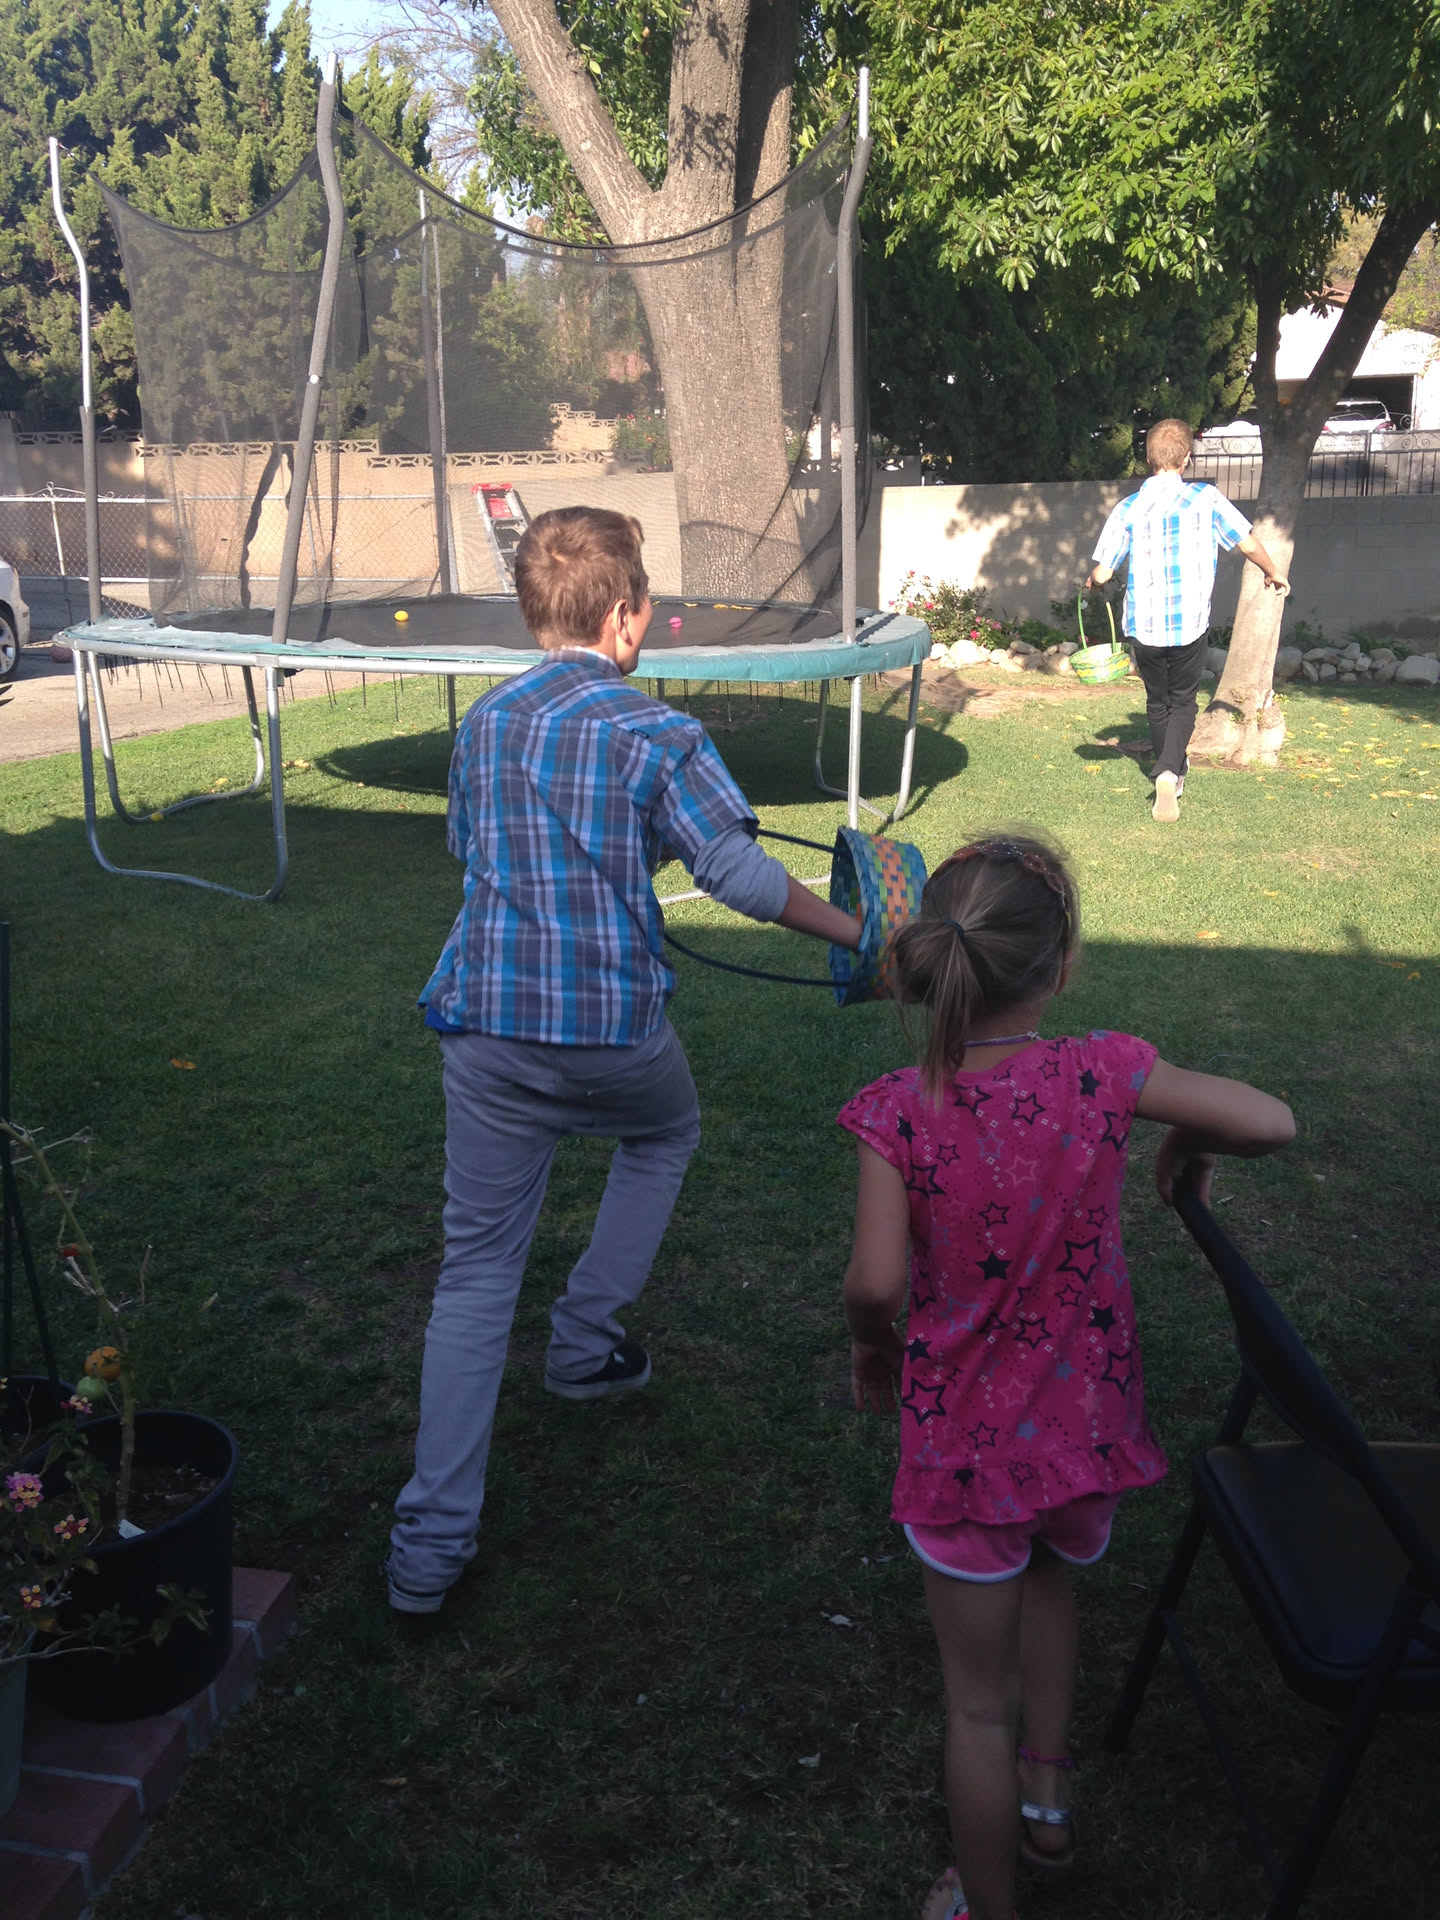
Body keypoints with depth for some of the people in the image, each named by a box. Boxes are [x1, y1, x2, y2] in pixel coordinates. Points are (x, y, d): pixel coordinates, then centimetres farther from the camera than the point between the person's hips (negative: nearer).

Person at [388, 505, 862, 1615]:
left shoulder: (483, 722, 8)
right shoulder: (656, 735, -8)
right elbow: (742, 877, -10)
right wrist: (858, 934, 3)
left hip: (487, 1028, 4)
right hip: (616, 1027, -3)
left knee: (477, 1268, 8)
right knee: (667, 1133, 32)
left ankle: (432, 1543, 6)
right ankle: (587, 1343, 35)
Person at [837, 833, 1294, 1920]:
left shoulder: (899, 1111, -21)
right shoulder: (1103, 1076, -16)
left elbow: (877, 1280, -27)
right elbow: (1273, 1124, -13)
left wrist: (870, 1341, -5)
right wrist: (1187, 1148, 8)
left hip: (966, 1439, -2)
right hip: (1089, 1422, 3)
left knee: (979, 1693, 17)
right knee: (1050, 1574, 37)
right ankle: (1047, 1794, 46)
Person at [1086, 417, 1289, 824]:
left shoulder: (1129, 508, -3)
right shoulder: (1206, 498, -4)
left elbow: (1102, 573, -4)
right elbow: (1249, 545, 2)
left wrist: (1091, 579, 20)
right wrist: (1274, 574, 21)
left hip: (1144, 624, 1)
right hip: (1190, 623, -1)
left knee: (1157, 703, 20)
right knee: (1182, 702, 11)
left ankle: (1171, 773, 35)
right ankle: (1168, 772, -13)